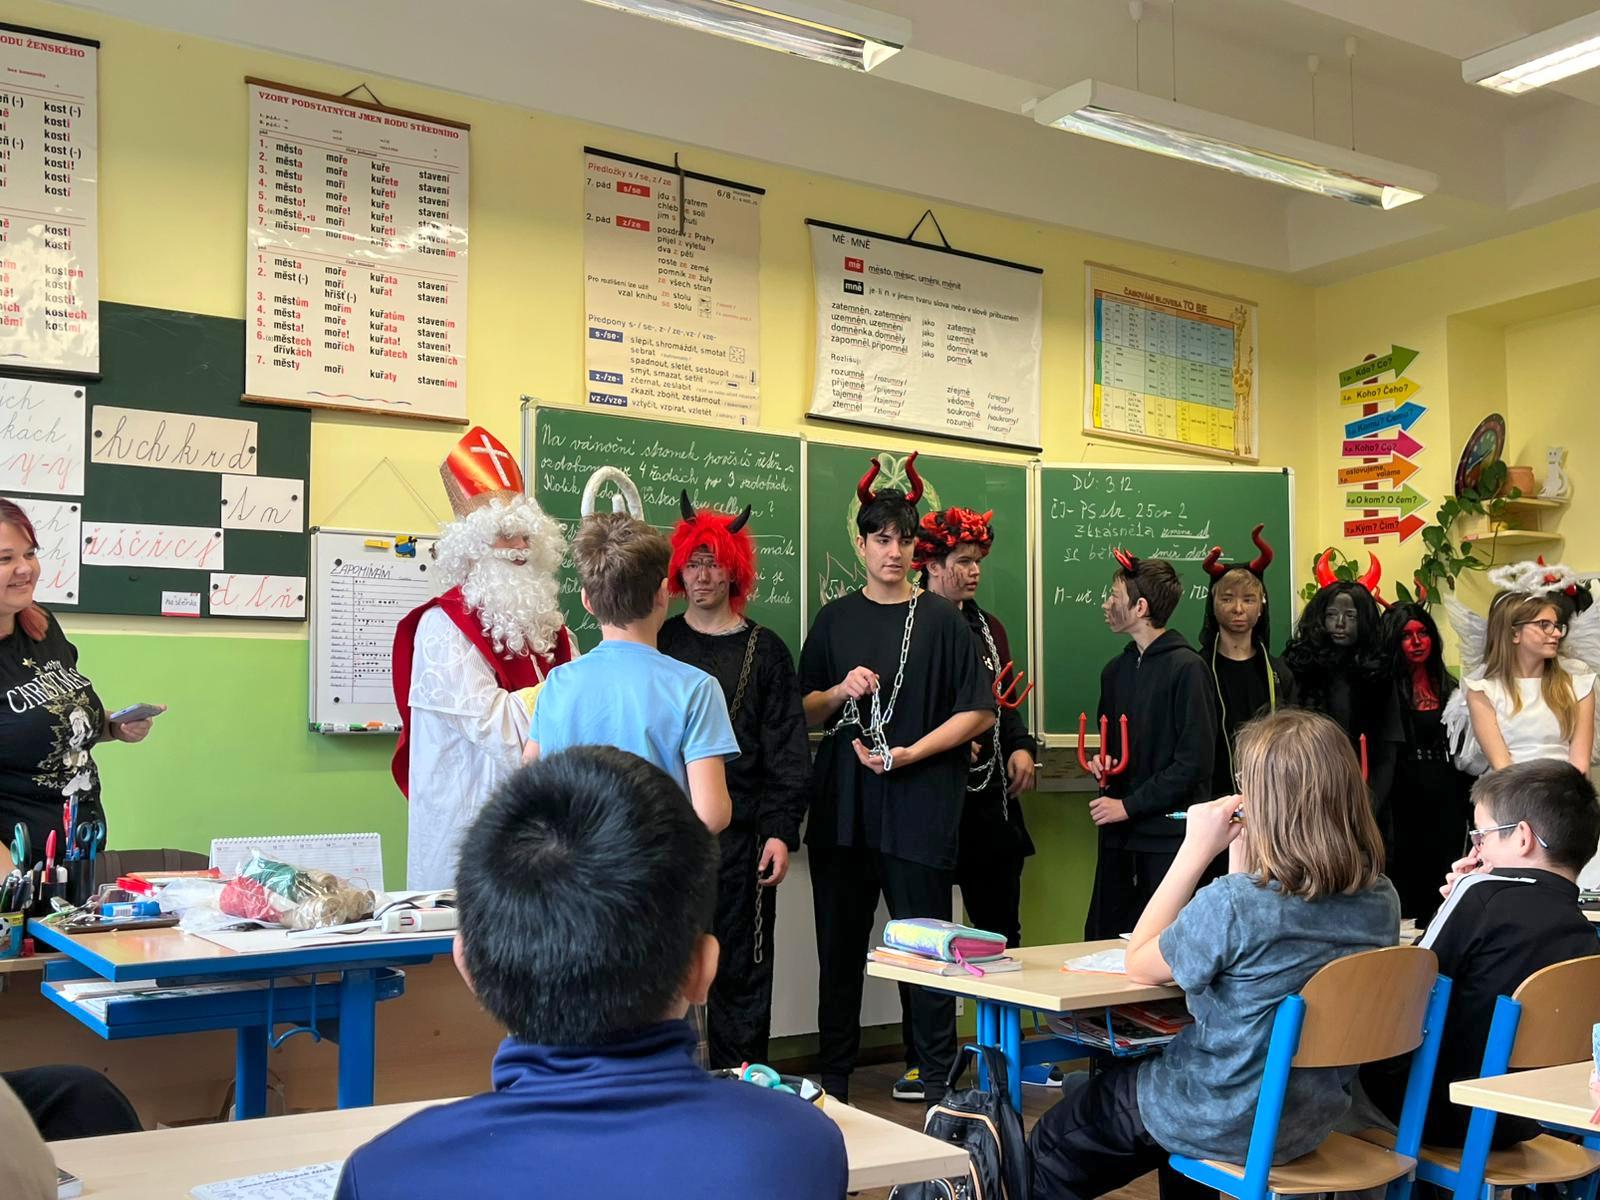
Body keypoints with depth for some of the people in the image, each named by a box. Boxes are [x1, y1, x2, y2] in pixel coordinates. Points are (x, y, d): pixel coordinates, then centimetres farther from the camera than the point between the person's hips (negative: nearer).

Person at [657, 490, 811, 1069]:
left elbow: (787, 750, 3)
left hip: (741, 836, -1)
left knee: (741, 967, 5)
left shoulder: (765, 650, 7)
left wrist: (782, 830, -6)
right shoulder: (660, 643, 10)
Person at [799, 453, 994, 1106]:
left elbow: (978, 713, -2)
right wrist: (842, 691, -8)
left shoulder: (941, 619, 2)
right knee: (839, 943, 8)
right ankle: (833, 1077, 20)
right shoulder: (835, 619, 10)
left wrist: (912, 753, -12)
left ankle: (937, 1077, 14)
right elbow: (803, 710, 12)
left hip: (920, 806, -3)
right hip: (842, 806, 3)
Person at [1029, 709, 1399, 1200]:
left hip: (1230, 1123, -7)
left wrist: (1196, 850, -14)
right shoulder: (1381, 900, -10)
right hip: (1314, 1121, 7)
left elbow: (1139, 965, -12)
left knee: (1055, 1141, 20)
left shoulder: (1231, 903, -32)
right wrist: (1242, 860, 0)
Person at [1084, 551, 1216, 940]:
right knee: (1102, 938, 9)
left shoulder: (1186, 668, -11)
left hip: (1168, 834, -7)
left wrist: (1130, 805, -13)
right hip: (1119, 834, 7)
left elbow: (1195, 761, -15)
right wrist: (1102, 763, 2)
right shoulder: (1116, 670, 13)